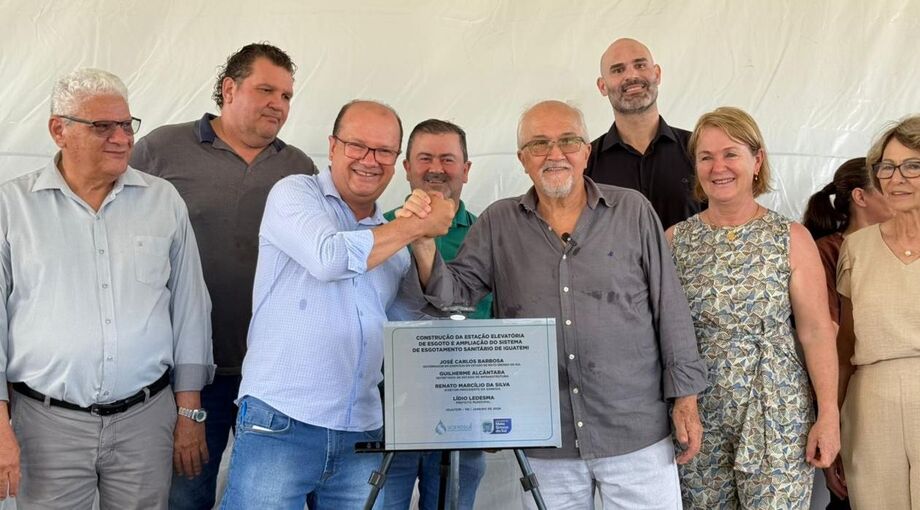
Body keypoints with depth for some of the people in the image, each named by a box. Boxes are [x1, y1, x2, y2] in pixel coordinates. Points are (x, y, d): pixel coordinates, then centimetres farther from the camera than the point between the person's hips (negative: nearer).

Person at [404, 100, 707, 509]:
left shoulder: (632, 211, 2)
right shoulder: (498, 224, 6)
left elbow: (669, 307, 3)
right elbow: (451, 296, 2)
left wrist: (685, 399, 1)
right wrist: (423, 243, -16)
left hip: (637, 436, -1)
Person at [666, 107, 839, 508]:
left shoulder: (792, 238, -2)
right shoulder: (674, 240, 2)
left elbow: (816, 332, -4)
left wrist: (828, 415, -7)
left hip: (776, 414, -2)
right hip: (698, 414, 2)